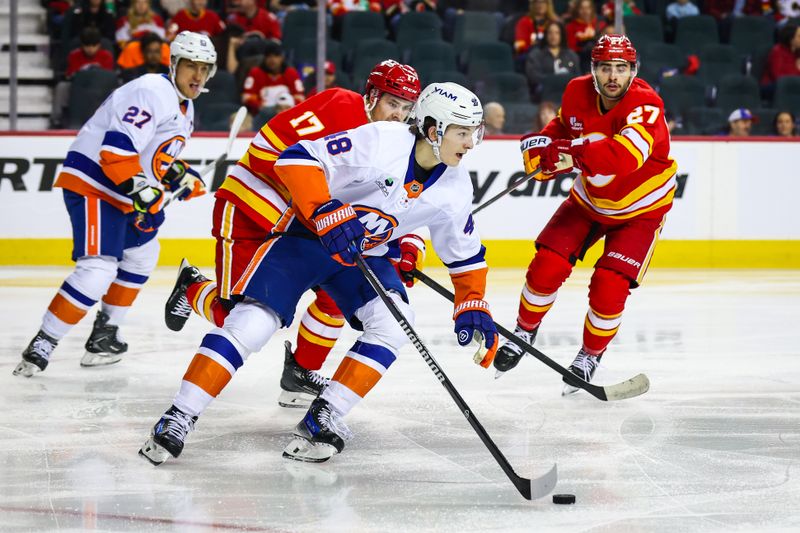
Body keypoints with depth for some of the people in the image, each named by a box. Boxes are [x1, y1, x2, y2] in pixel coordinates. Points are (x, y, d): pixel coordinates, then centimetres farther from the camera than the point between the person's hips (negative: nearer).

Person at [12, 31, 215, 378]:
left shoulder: (184, 107, 15)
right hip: (92, 184, -11)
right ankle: (42, 346, -16)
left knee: (142, 255, 24)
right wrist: (141, 189, -32)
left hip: (123, 192, 11)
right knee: (98, 270, -21)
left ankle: (104, 334, 33)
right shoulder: (153, 93, -19)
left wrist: (181, 177, 13)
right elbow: (117, 144, -28)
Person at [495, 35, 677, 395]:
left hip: (639, 210, -4)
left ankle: (590, 356, 13)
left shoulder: (645, 107, -32)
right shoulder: (577, 92, -13)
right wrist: (544, 142, -8)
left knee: (609, 287, -13)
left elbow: (625, 156, -51)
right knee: (547, 266, -6)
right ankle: (524, 332, 21)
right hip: (589, 199, 5)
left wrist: (568, 154, -54)